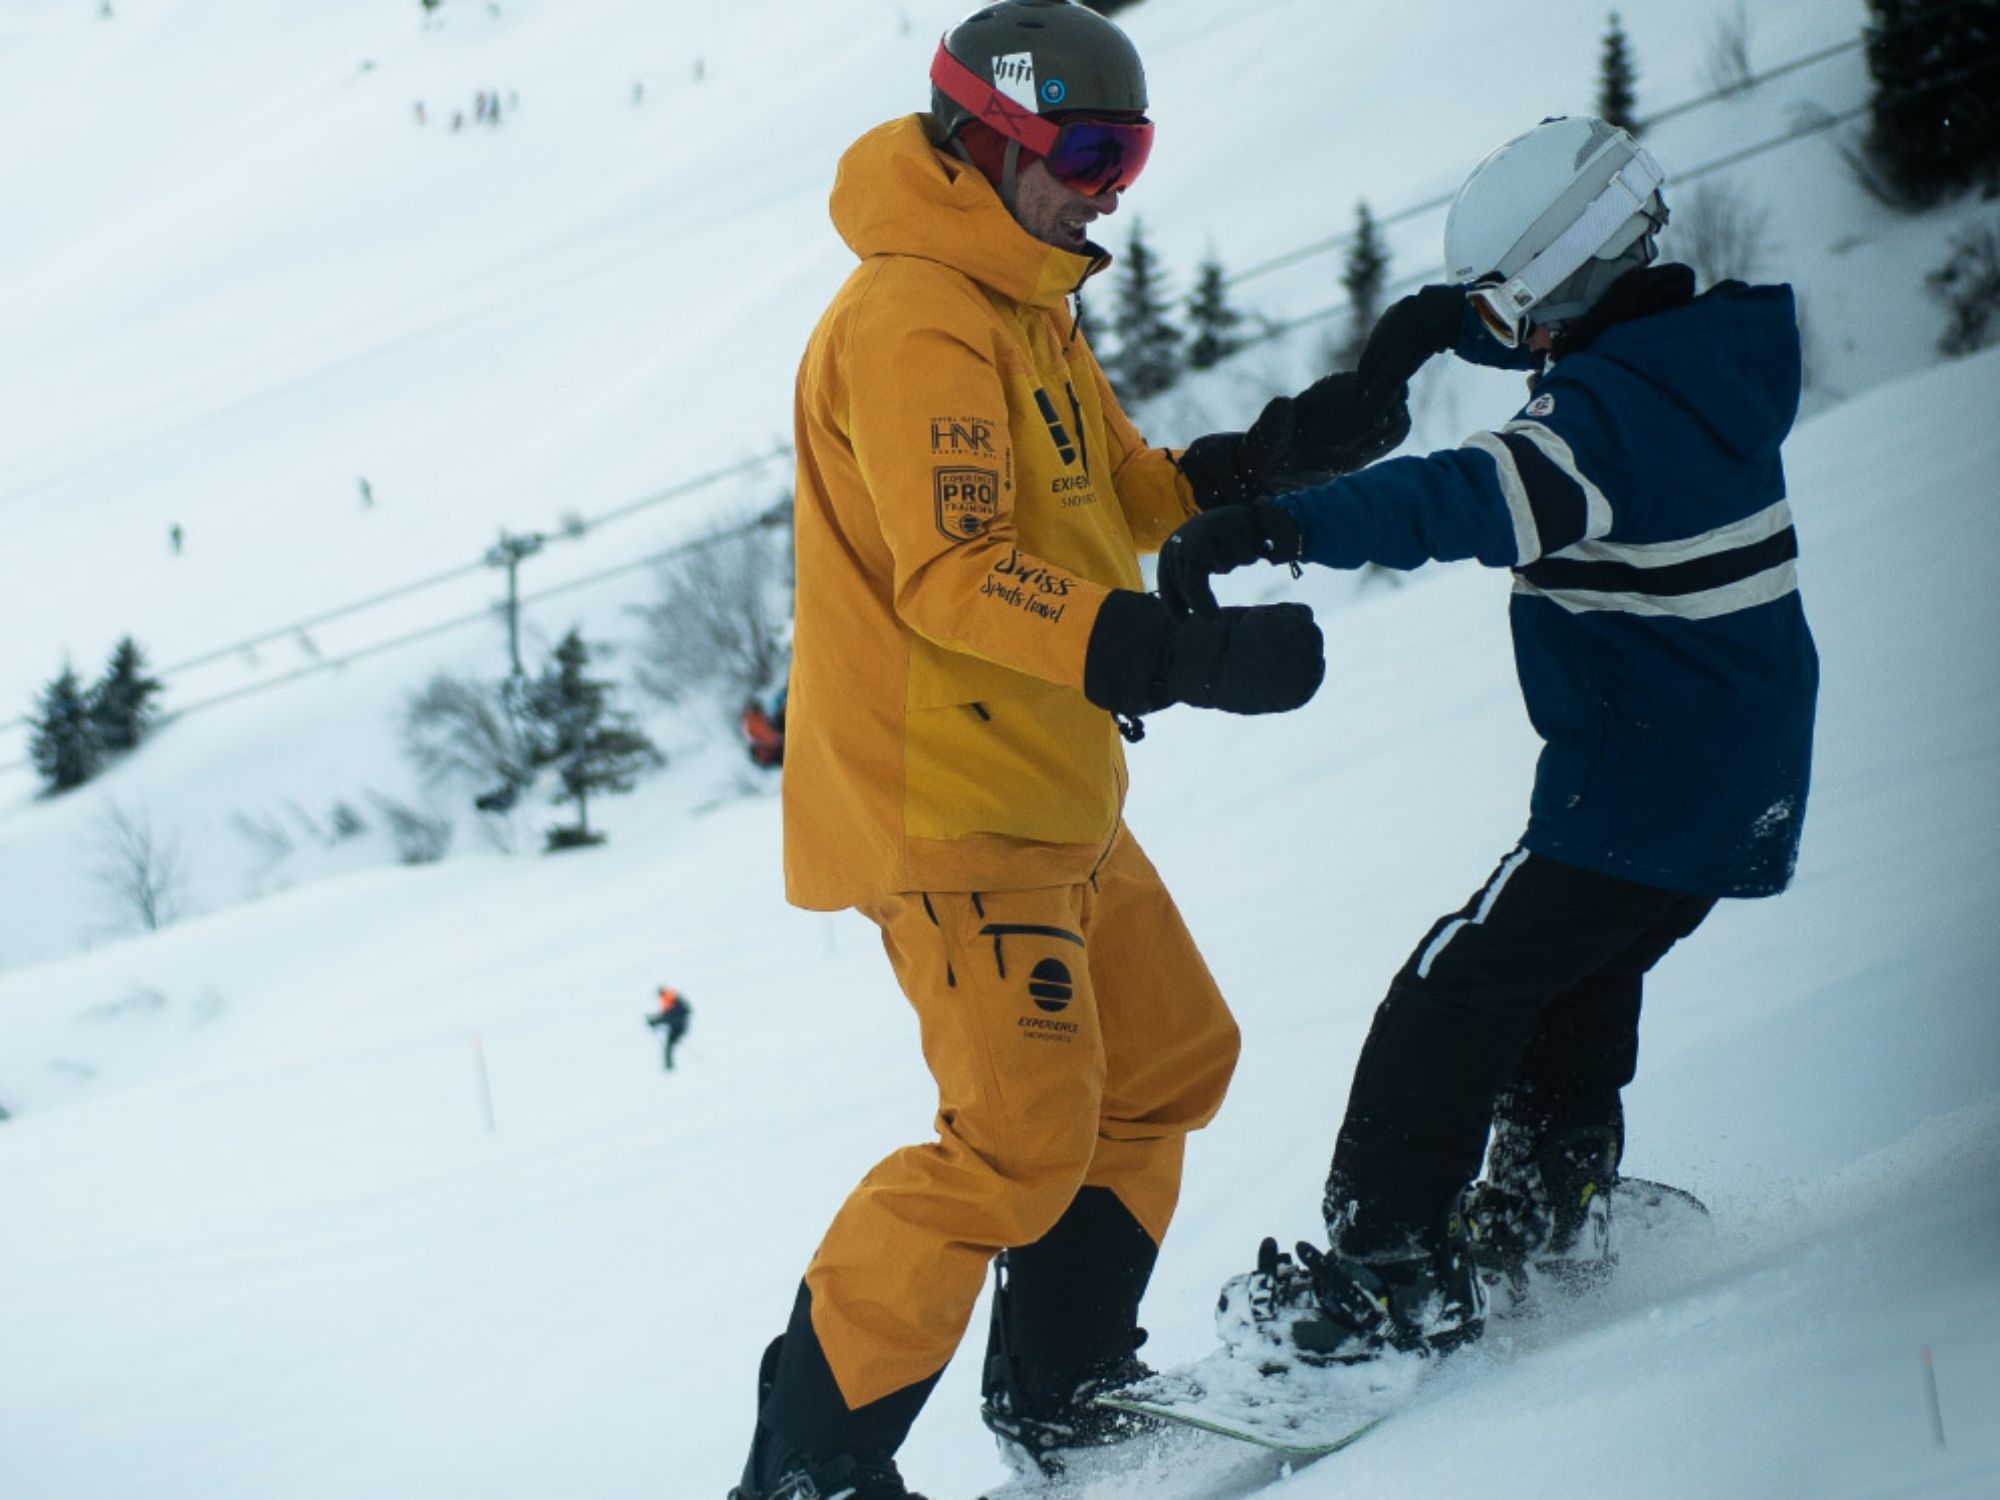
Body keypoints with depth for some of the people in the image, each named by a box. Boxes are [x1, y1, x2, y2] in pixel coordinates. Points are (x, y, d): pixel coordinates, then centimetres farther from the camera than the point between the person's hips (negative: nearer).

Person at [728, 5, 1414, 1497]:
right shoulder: (914, 321, -18)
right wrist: (1178, 654, -36)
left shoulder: (1025, 310, 15)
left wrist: (1284, 453, 6)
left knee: (1170, 1064, 18)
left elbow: (1118, 498, 22)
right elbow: (954, 578, -28)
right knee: (1024, 1133, -13)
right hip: (947, 801, -11)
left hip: (1051, 793, 11)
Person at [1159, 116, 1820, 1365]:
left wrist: (1274, 527, -52)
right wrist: (1452, 320, 9)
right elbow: (1581, 341, 29)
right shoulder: (1703, 349, 6)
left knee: (1451, 1001, -8)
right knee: (1577, 979, 29)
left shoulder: (1623, 408, -24)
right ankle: (1549, 1213, 42)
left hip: (1645, 786, -10)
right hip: (1739, 781, 10)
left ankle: (1393, 1273, -10)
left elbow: (1475, 501, -42)